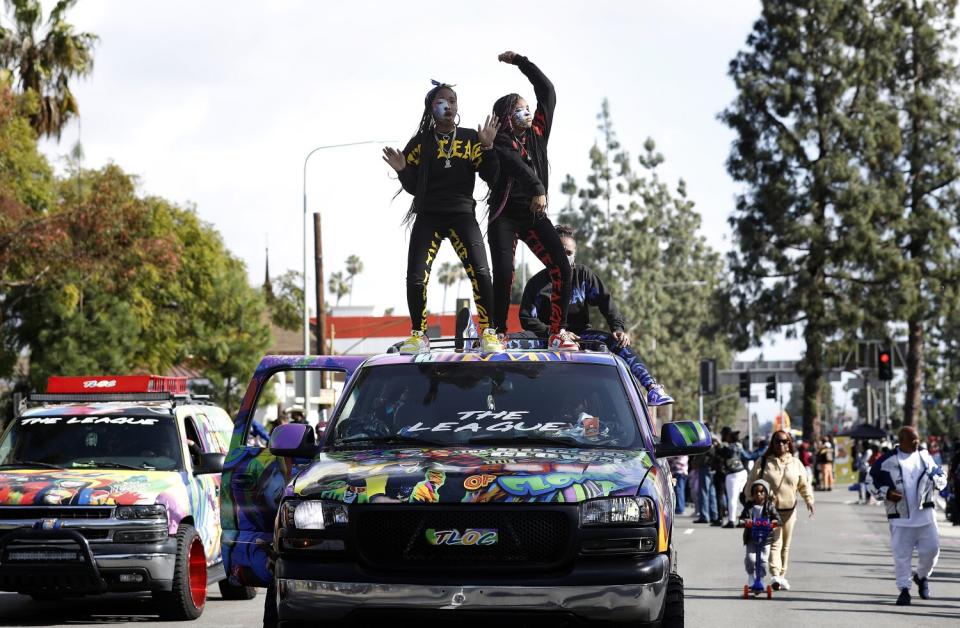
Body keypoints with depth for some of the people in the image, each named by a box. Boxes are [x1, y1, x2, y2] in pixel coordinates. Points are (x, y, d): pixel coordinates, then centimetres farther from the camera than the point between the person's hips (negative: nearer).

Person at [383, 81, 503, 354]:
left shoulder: (470, 138, 6)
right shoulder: (420, 142, 6)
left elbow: (491, 176, 1)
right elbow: (413, 187, 6)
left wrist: (488, 147, -12)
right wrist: (402, 170, -12)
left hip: (462, 215, 0)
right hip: (428, 218, 0)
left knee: (480, 273, -17)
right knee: (415, 278, -11)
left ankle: (488, 333, -6)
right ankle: (418, 335, 5)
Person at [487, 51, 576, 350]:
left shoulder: (537, 133, 14)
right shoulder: (500, 142, -3)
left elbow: (547, 91, 16)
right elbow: (515, 164, -23)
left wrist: (520, 61, 16)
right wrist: (537, 189, -39)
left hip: (534, 215, 5)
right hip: (504, 216, -5)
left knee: (562, 269, -11)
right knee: (504, 274, -16)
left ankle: (558, 333, -10)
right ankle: (499, 334, -10)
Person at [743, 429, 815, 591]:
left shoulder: (795, 463, 9)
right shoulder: (763, 462, 0)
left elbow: (804, 485, 13)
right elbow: (752, 482, 2)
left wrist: (809, 501, 0)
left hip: (789, 509, 4)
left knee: (785, 545, 10)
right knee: (775, 543, -16)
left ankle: (782, 575, 20)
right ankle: (775, 576, -26)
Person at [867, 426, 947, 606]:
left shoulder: (924, 457, 8)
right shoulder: (887, 461, -4)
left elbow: (941, 475, 19)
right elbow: (871, 479, 4)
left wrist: (937, 480, -4)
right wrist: (885, 493, -11)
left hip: (925, 513, 3)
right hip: (900, 516, -3)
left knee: (931, 548, -1)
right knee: (901, 554, -2)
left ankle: (922, 576, 27)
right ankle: (904, 589, 8)